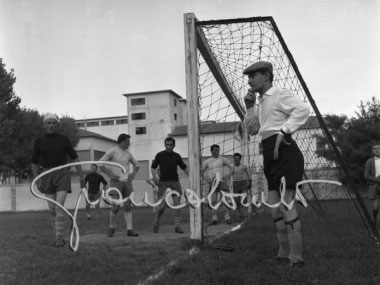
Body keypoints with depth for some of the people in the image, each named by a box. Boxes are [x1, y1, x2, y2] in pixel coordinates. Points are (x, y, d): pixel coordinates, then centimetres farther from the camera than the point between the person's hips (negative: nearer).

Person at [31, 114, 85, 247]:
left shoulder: (63, 139, -2)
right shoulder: (38, 141, 2)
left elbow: (74, 157, 5)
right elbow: (34, 162, 10)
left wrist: (81, 176, 3)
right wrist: (37, 180, 3)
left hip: (62, 173, -2)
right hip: (46, 175, 2)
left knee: (59, 207, -13)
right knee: (52, 209, 4)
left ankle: (59, 238, -11)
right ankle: (58, 236, 16)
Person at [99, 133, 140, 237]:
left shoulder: (128, 154, 13)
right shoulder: (112, 151, -2)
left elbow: (136, 165, 27)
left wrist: (133, 174, 9)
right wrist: (110, 174, -11)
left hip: (127, 182, 5)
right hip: (116, 182, -5)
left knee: (127, 206, 1)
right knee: (116, 206, -10)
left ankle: (130, 229, 1)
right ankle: (111, 227, 10)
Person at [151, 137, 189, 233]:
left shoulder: (177, 156, 10)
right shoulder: (160, 155, 3)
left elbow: (184, 167, 20)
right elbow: (153, 167, 7)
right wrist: (155, 178, -9)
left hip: (175, 182, 2)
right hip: (163, 182, -2)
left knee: (177, 204, -8)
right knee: (162, 205, -8)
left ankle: (177, 225, -4)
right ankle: (156, 222, 17)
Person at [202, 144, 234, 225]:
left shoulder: (222, 159, 10)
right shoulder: (207, 161, 12)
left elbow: (232, 167, 12)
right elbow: (201, 172, 20)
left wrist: (228, 175, -3)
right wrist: (206, 179, 5)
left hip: (222, 181, -1)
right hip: (212, 182, 1)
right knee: (213, 201, -7)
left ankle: (227, 217, -3)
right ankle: (214, 218, -7)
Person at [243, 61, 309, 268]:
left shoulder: (280, 95, -4)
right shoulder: (261, 102, 23)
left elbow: (302, 111, -21)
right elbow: (251, 130, 21)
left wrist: (283, 132, -25)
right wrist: (250, 107, 10)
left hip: (284, 151, -10)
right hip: (270, 155, 10)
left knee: (286, 204, -11)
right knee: (274, 206, 10)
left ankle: (296, 258, -3)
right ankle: (284, 253, 20)